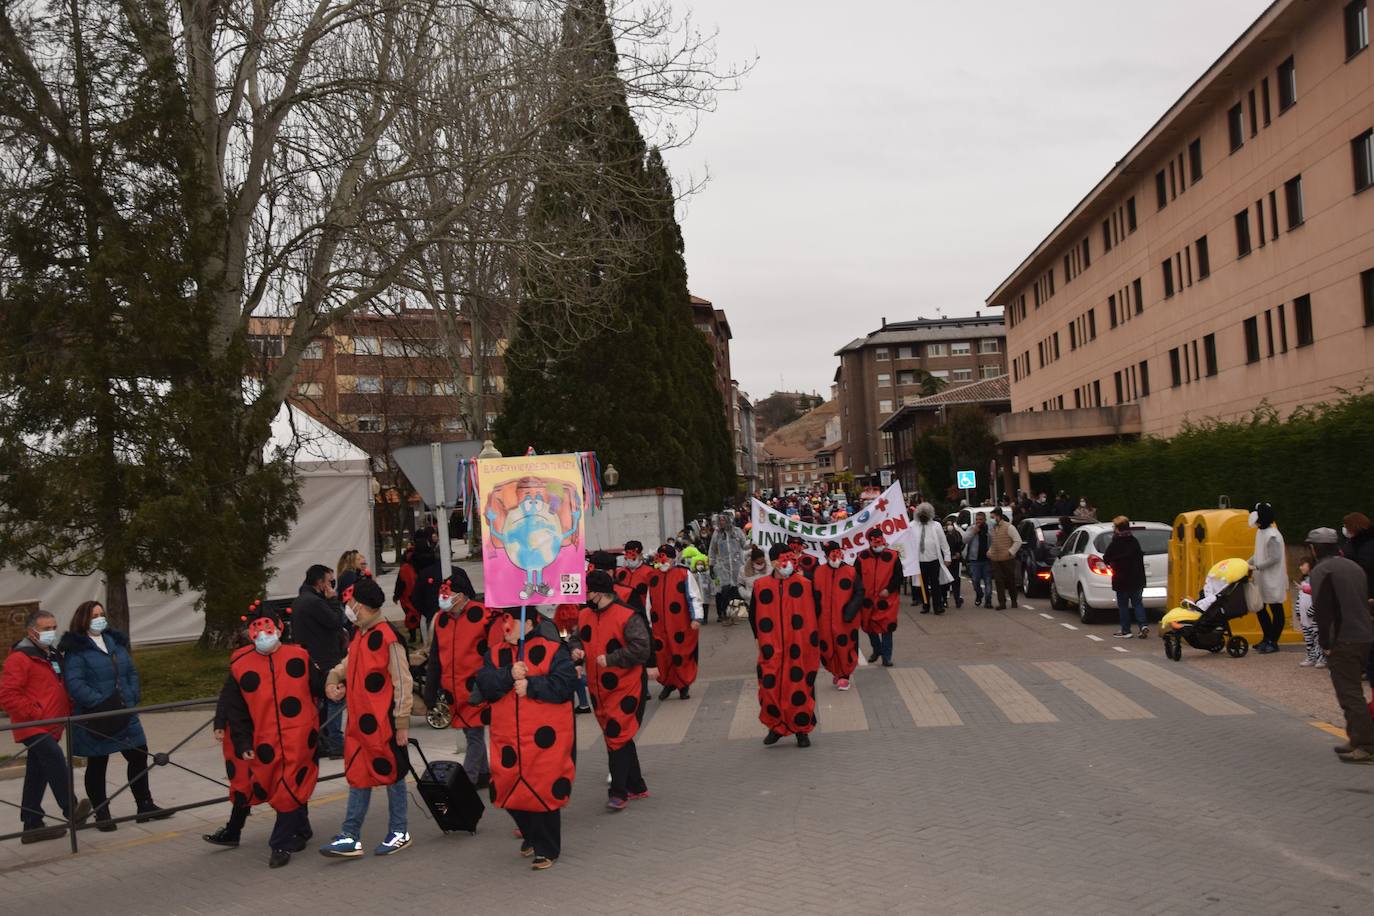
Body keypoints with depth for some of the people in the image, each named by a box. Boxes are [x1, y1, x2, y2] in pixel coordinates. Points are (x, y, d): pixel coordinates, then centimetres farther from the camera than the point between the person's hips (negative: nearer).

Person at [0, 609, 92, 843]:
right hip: (33, 728, -9)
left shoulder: (53, 656, 20)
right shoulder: (19, 658, -10)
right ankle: (71, 810, -21)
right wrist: (34, 714, -19)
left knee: (37, 776, 12)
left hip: (49, 728, 9)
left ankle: (32, 825, 17)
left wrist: (68, 710, 16)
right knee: (56, 761, -24)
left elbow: (61, 689, 32)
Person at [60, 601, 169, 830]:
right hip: (95, 720, -6)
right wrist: (100, 703, -24)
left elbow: (132, 672, 16)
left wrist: (132, 697, 1)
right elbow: (74, 683, -18)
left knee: (139, 756, 10)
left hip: (125, 714, 6)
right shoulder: (75, 649, -8)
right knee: (97, 764, 5)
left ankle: (145, 805, 22)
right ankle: (101, 813, 16)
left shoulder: (116, 641, 13)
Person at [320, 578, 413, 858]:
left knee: (391, 774, 6)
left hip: (383, 722, -8)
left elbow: (402, 682, -16)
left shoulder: (387, 637, -17)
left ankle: (399, 833, 20)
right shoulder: (359, 635, 9)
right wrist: (333, 680, 2)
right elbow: (348, 664, 24)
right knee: (358, 775, 11)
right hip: (358, 720, 8)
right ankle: (350, 838, 18)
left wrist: (402, 722, -15)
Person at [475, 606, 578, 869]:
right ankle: (531, 836, 37)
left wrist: (531, 685, -19)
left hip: (544, 739, -5)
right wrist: (508, 675, -20)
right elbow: (484, 684, -4)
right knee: (510, 791, 11)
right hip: (508, 738, 5)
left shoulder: (553, 651, -6)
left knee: (544, 791, 1)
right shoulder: (496, 654, 9)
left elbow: (564, 685, -15)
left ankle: (547, 849, 17)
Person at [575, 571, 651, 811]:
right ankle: (636, 787, 29)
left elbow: (641, 648, -23)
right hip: (599, 689, 7)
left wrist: (610, 659, -22)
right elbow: (580, 639, 17)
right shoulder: (585, 616, 3)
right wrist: (576, 650, -6)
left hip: (626, 687, -7)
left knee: (617, 737, -9)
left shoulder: (627, 616, -18)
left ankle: (618, 792, 1)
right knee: (618, 737, 15)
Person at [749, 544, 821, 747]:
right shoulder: (761, 586, 0)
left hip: (799, 649, 0)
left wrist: (811, 638, 0)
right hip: (771, 651, 1)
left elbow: (814, 614, 5)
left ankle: (802, 730, 20)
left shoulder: (804, 585, -2)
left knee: (800, 688, 5)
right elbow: (753, 616, 11)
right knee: (770, 687, -1)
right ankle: (776, 727, 20)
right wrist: (762, 638, 7)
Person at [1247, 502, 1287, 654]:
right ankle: (1267, 638, 27)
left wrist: (1256, 567, -20)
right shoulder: (1260, 532, 9)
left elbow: (1274, 558, -24)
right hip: (1262, 579, 9)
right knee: (1259, 608, 15)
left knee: (1276, 610, 3)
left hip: (1273, 579, -9)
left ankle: (1273, 642, 9)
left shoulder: (1272, 536, -20)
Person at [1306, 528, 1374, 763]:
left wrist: (1325, 643, -9)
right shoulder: (1354, 567, 19)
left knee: (1350, 694, -6)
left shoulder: (1321, 570, -8)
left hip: (1343, 642, -9)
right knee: (1353, 691, 18)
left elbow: (1322, 610, -16)